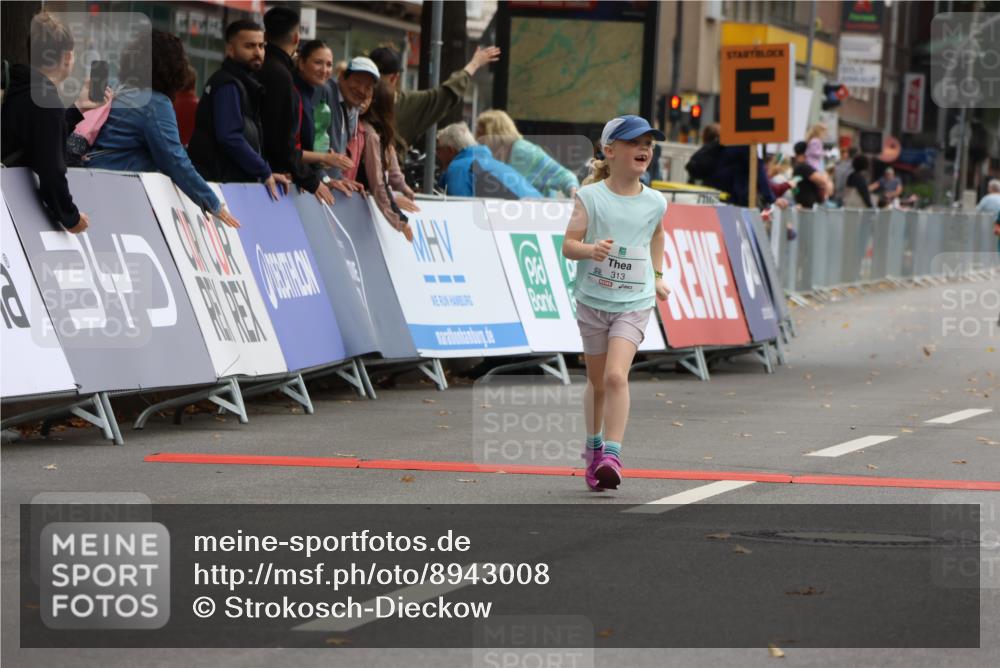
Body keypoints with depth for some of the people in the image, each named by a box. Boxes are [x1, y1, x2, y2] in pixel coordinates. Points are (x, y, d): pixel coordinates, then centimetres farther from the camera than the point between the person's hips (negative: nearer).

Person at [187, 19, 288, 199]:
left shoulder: (245, 83, 19)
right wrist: (265, 173, -15)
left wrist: (265, 172, 7)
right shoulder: (227, 85, -11)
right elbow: (230, 138, -22)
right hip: (219, 180, -9)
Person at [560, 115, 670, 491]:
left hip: (634, 303, 0)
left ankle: (612, 456, -21)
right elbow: (568, 245, -11)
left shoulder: (655, 203, 1)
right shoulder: (590, 197, -7)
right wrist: (590, 250, -31)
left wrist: (658, 275, 24)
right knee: (597, 382, 13)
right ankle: (594, 449, 35)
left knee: (616, 376, -19)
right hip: (592, 300, 0)